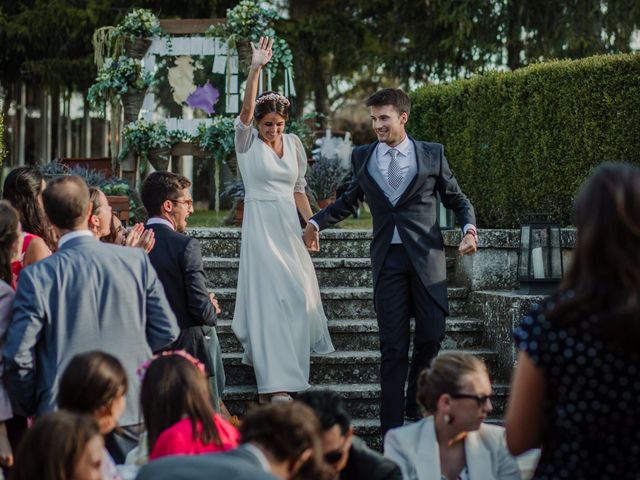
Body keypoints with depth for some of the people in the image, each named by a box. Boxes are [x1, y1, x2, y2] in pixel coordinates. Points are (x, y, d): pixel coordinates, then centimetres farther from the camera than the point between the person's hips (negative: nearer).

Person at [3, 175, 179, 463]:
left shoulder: (37, 276, -9)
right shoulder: (136, 260, -2)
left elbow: (18, 357, -8)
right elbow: (167, 331, 4)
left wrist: (31, 409, 7)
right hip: (132, 411, 3)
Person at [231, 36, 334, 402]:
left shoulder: (294, 144, 8)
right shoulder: (248, 142, -4)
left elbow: (298, 190, 14)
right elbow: (246, 110, -23)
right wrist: (256, 69, -34)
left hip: (289, 225, 5)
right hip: (261, 225, -5)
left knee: (299, 293, 8)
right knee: (270, 296, -9)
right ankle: (276, 382, -9)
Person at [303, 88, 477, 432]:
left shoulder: (432, 154, 4)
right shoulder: (362, 157, 9)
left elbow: (456, 199, 11)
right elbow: (349, 202, 21)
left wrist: (469, 229, -7)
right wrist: (316, 222, 8)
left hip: (426, 255, -1)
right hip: (387, 258, 1)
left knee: (431, 336, 0)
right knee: (393, 345, -1)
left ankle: (417, 405, 25)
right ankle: (392, 426, 2)